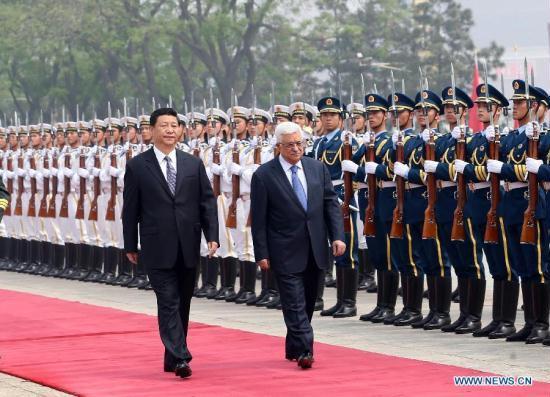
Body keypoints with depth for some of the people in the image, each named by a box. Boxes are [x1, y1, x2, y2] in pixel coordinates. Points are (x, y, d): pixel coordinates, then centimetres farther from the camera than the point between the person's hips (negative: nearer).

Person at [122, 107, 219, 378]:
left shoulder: (193, 164, 8)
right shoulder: (138, 166, 0)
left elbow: (207, 201, 7)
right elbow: (130, 209, 3)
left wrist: (212, 235, -4)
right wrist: (130, 245, 2)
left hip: (188, 248, 4)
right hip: (158, 249, -4)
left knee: (182, 304, 8)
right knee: (168, 302, -10)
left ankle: (172, 359, 17)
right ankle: (180, 358, -16)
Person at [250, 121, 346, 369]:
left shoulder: (317, 168, 7)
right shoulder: (264, 176, -6)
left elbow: (331, 204, 8)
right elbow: (258, 218, -5)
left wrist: (337, 236, -5)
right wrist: (262, 254, -8)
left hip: (315, 251, 5)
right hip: (286, 253, -5)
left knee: (307, 303, 13)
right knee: (295, 304, -10)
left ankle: (293, 348, 26)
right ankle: (304, 351, -14)